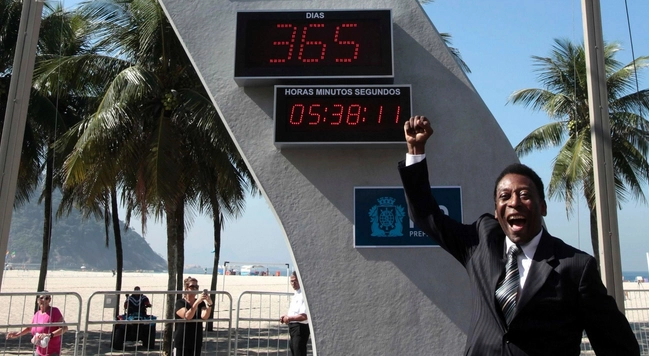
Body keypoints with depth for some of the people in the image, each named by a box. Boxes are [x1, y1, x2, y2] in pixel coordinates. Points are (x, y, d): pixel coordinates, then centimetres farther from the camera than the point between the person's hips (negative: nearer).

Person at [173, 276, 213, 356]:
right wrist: (197, 302, -35)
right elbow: (187, 316, -24)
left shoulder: (201, 303, 5)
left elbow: (204, 317, -15)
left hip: (196, 343, 4)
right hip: (181, 343, -4)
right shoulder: (180, 303, -6)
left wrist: (209, 304, -33)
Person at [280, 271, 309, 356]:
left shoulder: (303, 295, -19)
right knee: (293, 347, 23)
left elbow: (304, 316, -26)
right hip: (293, 326, 10)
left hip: (300, 327, -10)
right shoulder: (295, 294, 13)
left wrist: (289, 318, -17)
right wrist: (287, 317, 7)